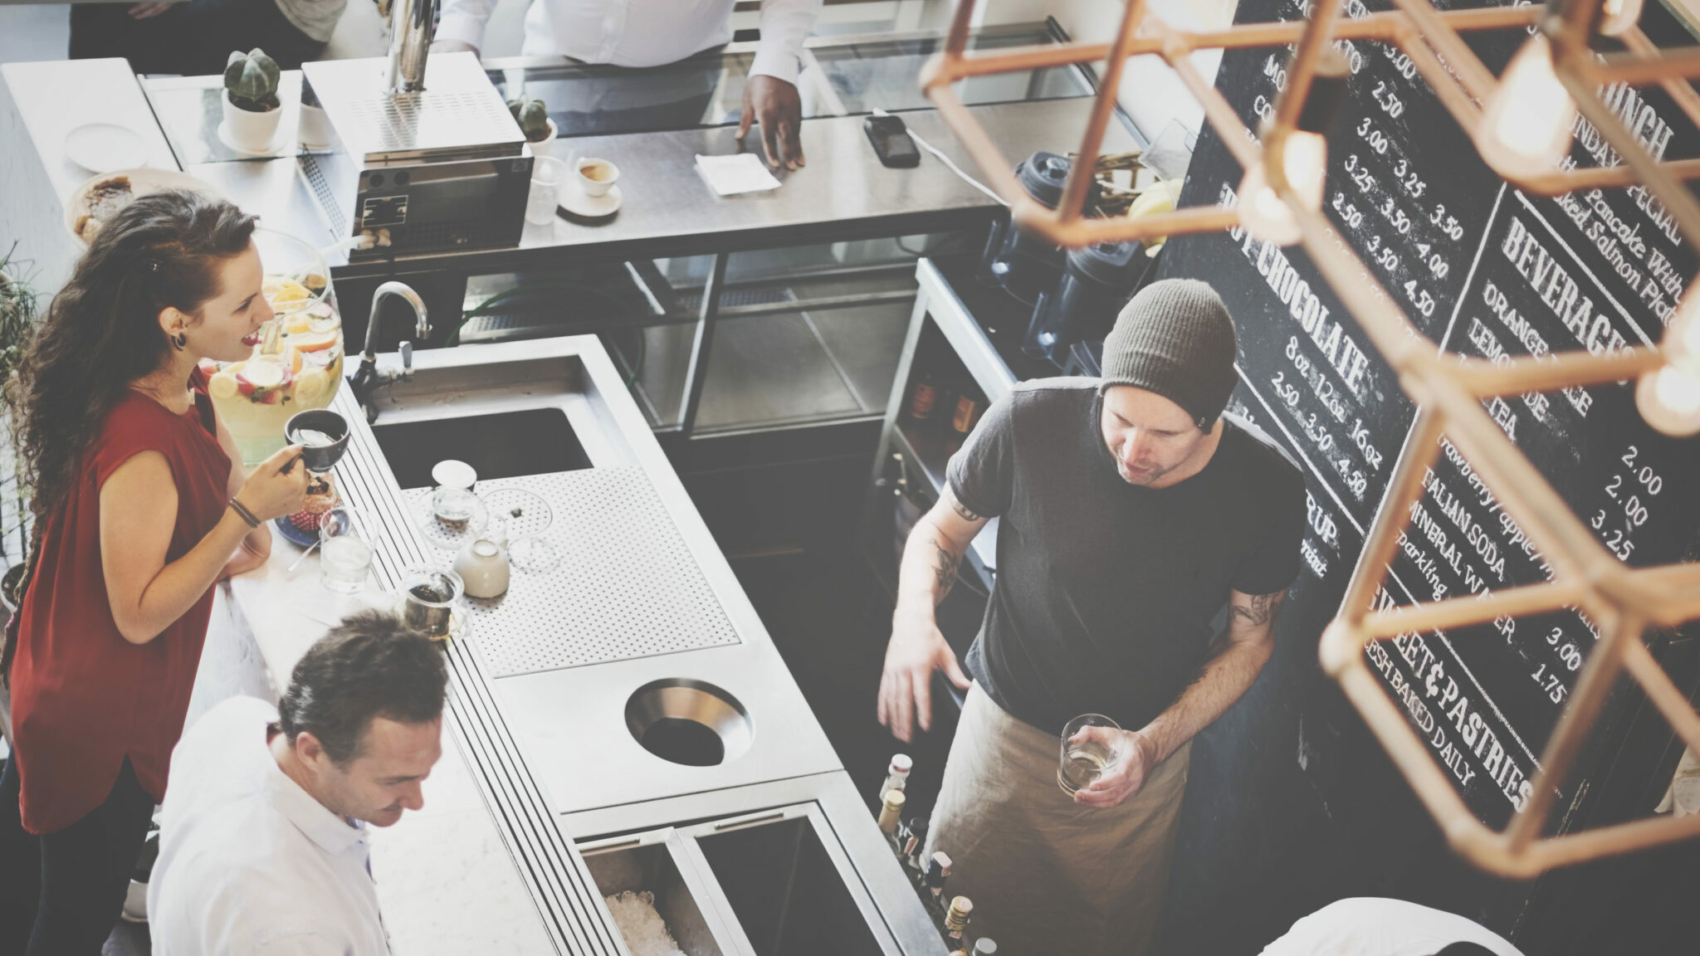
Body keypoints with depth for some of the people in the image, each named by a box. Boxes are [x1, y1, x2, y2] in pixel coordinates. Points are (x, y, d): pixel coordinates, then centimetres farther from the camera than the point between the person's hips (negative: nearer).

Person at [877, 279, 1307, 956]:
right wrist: (914, 618, -28)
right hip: (1007, 726, -1)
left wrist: (1151, 746, -20)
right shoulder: (1030, 422, -25)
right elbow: (941, 530, -7)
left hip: (1145, 750, 1)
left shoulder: (1266, 491, -22)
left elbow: (1249, 640, -6)